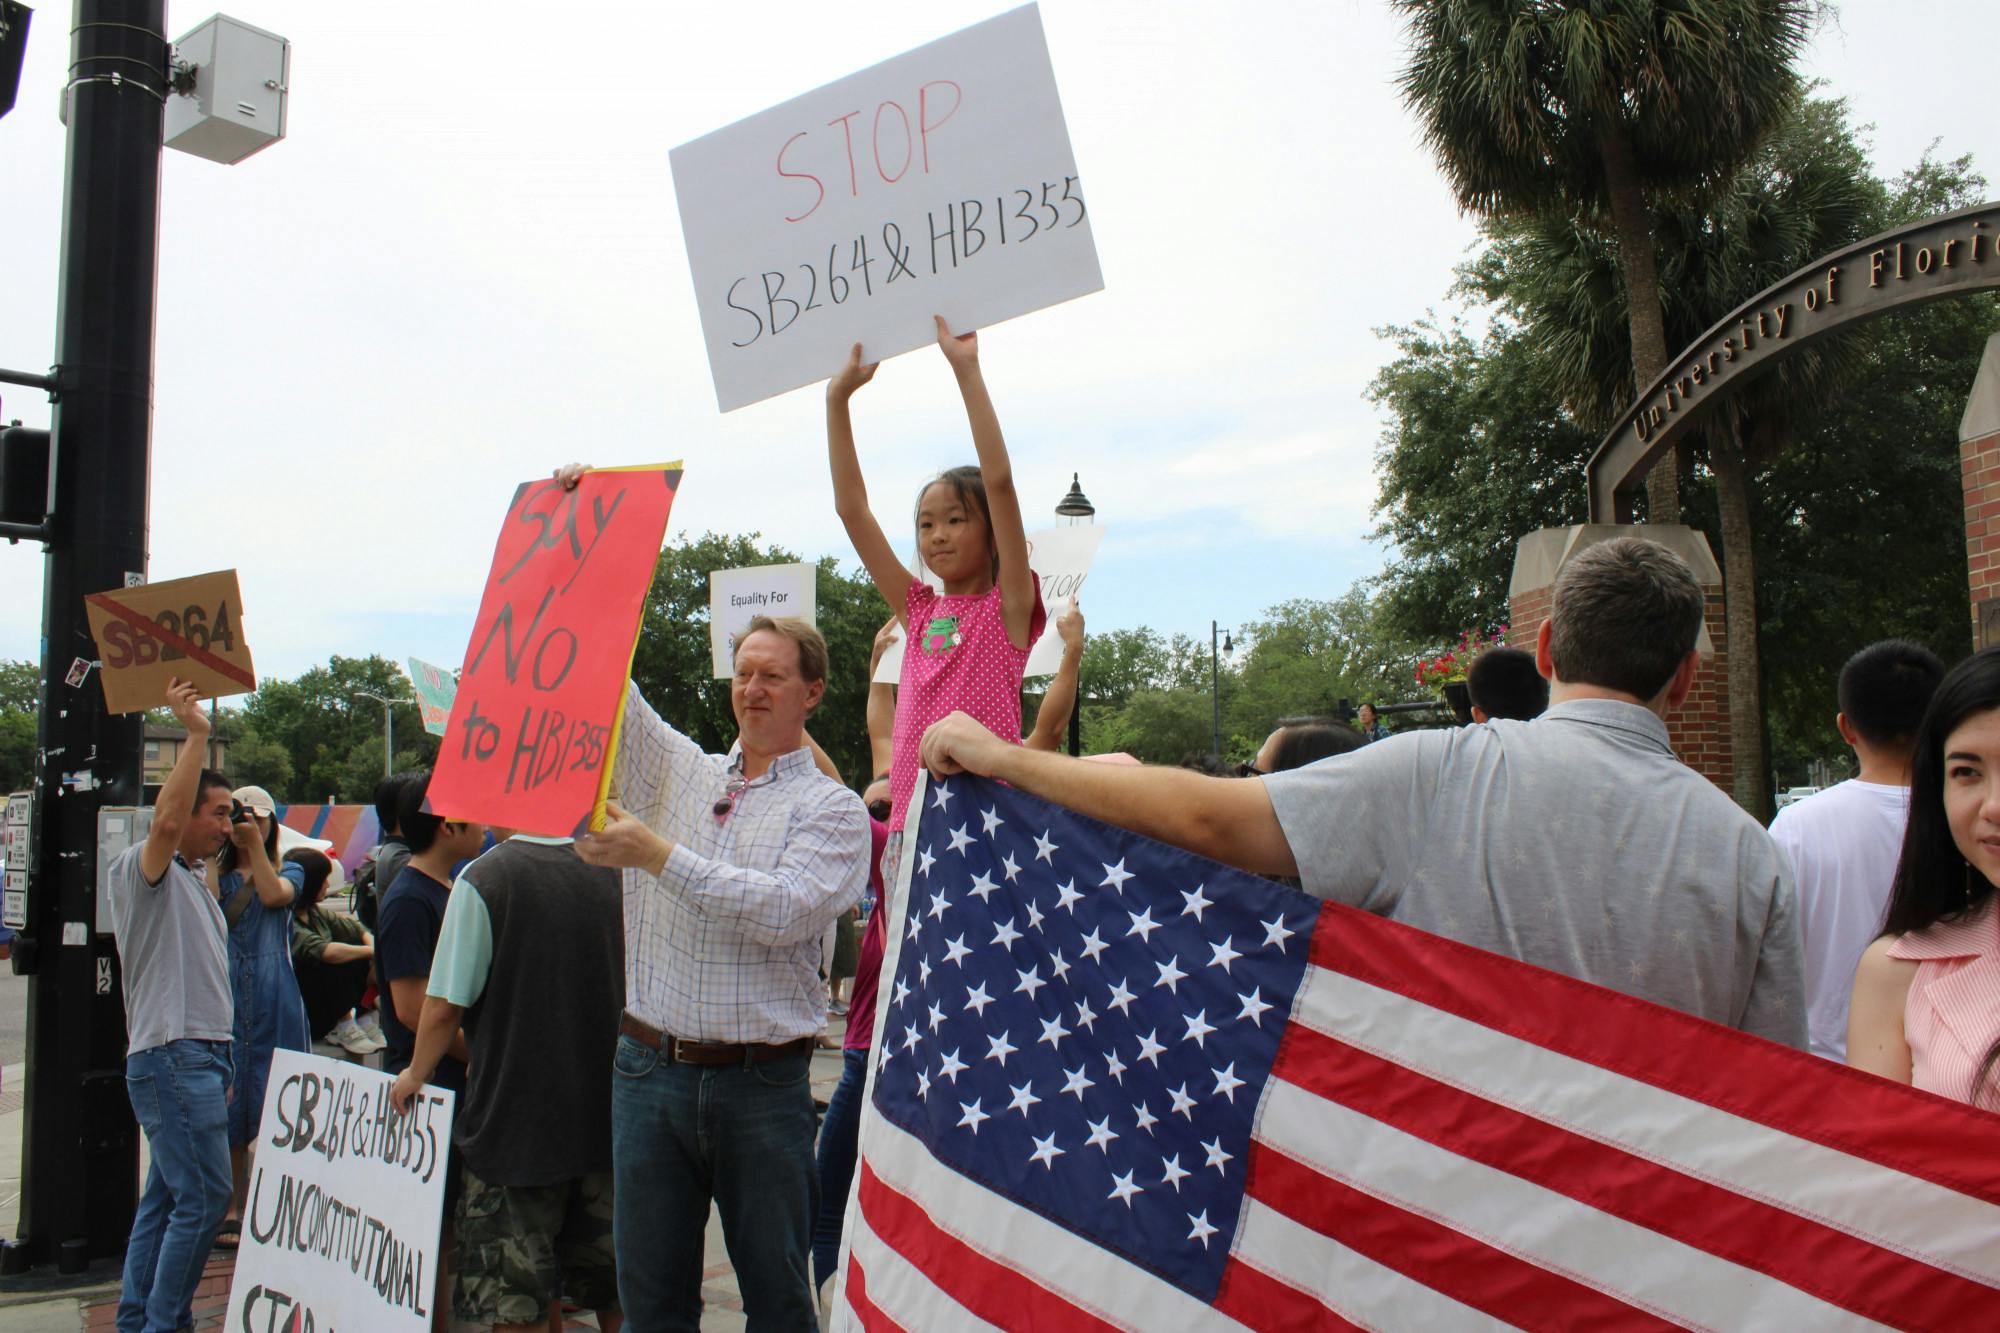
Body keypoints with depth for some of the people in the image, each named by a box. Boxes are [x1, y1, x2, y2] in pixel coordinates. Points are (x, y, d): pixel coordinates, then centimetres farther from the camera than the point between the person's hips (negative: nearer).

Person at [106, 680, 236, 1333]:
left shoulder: (194, 884, 21)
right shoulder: (140, 869, -7)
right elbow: (166, 821, -28)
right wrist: (195, 735, -29)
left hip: (199, 1058, 9)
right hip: (173, 1058, -9)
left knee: (168, 1198, 13)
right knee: (203, 1198, -10)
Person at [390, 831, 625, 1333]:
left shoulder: (483, 879, -15)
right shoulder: (615, 872, -3)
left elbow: (444, 1008, -12)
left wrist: (416, 1074, 7)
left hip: (514, 1119, -4)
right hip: (605, 1118, 4)